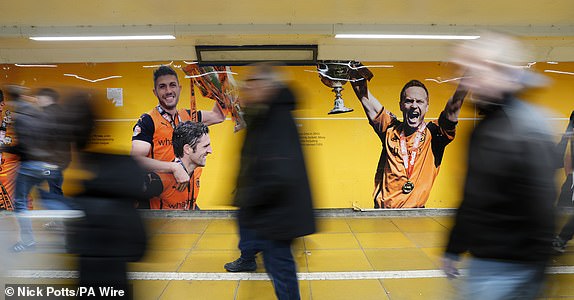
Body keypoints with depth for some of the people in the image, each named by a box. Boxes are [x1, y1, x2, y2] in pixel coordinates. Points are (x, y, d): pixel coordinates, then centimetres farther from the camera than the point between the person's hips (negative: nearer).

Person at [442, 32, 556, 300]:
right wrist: (454, 248, 18)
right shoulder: (484, 126, 7)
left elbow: (543, 212, -20)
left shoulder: (528, 129, -19)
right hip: (481, 259, 8)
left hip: (509, 267, -8)